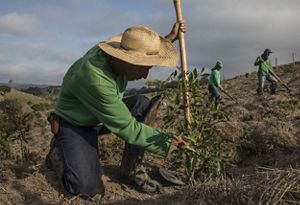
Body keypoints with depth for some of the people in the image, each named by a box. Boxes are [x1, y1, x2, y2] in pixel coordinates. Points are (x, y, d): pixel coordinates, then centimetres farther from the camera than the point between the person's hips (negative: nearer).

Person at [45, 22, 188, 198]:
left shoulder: (114, 49, -14)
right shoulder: (96, 79, -37)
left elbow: (145, 52, 13)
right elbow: (126, 127, -29)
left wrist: (170, 38, 4)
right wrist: (166, 141, -23)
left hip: (105, 117, 8)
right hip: (75, 124, -7)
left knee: (143, 105, -14)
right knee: (84, 187, -23)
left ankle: (132, 168, -3)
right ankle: (57, 153, 9)